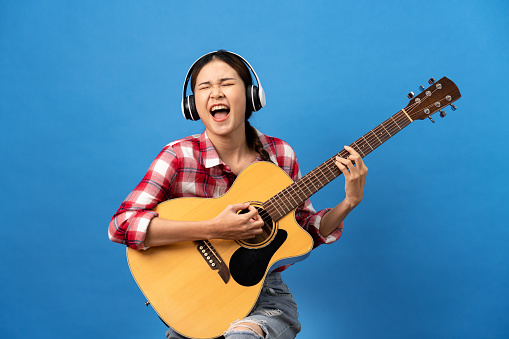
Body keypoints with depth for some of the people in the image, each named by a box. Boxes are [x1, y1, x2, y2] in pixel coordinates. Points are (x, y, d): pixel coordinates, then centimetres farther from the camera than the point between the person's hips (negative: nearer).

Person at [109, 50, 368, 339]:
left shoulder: (280, 155, -1)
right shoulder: (179, 156, -9)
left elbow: (306, 230, 9)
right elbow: (121, 225, -20)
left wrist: (349, 202, -9)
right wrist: (213, 230, -28)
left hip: (265, 294, 1)